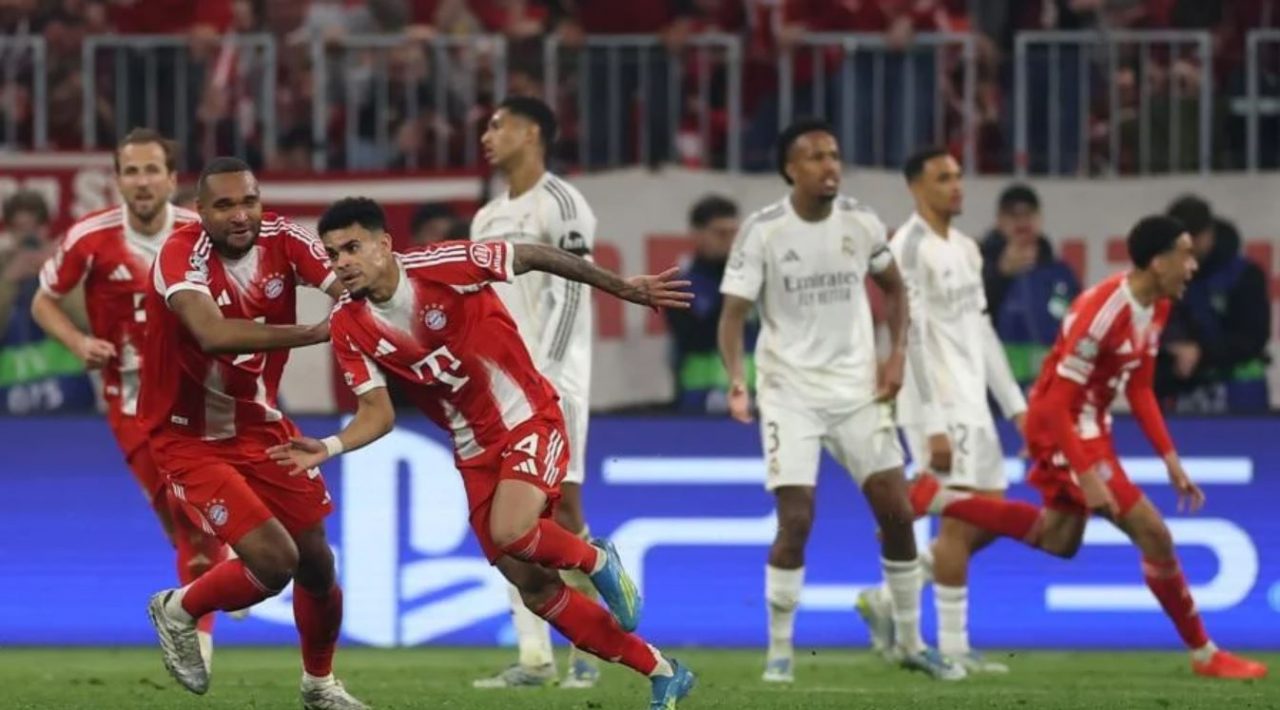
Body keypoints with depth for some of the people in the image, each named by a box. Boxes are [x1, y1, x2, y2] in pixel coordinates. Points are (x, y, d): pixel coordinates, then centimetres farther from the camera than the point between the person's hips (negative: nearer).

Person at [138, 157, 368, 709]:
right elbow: (213, 334, -45)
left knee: (317, 563, 11)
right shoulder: (182, 255, -27)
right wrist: (316, 332, -51)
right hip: (191, 439, -6)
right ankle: (178, 612, 12)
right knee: (274, 559, -18)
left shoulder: (281, 240, -11)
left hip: (260, 427, 6)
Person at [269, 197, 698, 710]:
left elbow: (533, 257, -9)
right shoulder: (349, 327, -6)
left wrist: (621, 288, -4)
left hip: (529, 421, -5)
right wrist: (329, 448, -23)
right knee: (534, 588, 2)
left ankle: (597, 560, 4)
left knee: (509, 531, -31)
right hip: (474, 452, 5)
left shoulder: (440, 267, -19)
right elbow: (377, 413, -3)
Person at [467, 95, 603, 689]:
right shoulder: (488, 218, 18)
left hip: (549, 379, -8)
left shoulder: (560, 205, -7)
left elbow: (569, 301, -15)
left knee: (561, 509, -10)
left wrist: (542, 375, -21)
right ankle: (534, 656, 6)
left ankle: (587, 649, -3)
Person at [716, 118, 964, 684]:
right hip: (790, 391, -4)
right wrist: (736, 377, -28)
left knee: (897, 512, 1)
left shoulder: (860, 223, 0)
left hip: (857, 386, 4)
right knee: (796, 521, -12)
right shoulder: (763, 231, -11)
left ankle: (911, 642, 16)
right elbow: (733, 313, -11)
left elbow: (893, 287, 17)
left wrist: (897, 353, 3)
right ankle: (780, 651, 3)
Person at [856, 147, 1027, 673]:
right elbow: (912, 338, -16)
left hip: (972, 404, 9)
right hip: (938, 406, -9)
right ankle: (953, 647, -5)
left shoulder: (965, 249, 16)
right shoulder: (910, 249, -11)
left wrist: (1014, 404, 16)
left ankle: (888, 599, 18)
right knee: (961, 521, -10)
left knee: (988, 521, 7)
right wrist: (933, 427, -21)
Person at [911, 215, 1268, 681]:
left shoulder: (1157, 307, 0)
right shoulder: (1104, 312, -29)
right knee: (1153, 535, -9)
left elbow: (1139, 390, 11)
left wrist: (1171, 460, 6)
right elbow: (1055, 403, -26)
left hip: (1091, 425, 10)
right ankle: (1204, 655, 3)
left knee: (1058, 539, 23)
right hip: (1062, 428, -10)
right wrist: (1087, 476, -29)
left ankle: (933, 499, 23)